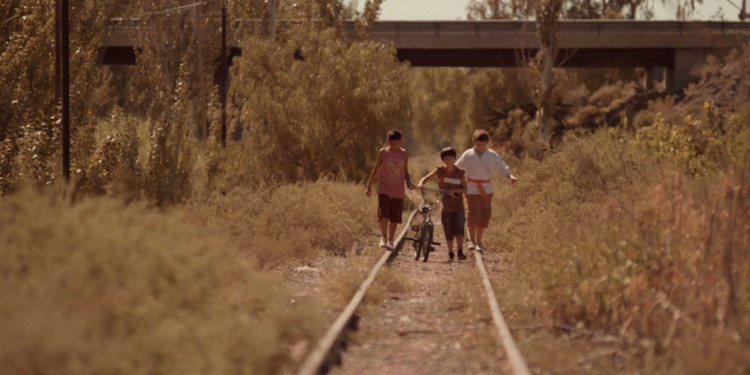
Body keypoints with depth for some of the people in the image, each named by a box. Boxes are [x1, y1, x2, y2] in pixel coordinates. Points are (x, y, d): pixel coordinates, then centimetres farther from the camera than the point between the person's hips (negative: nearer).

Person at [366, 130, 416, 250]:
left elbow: (405, 171, 11)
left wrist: (408, 182, -7)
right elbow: (376, 169, 6)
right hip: (384, 188, -1)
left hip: (398, 190, 2)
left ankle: (390, 240, 16)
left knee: (394, 217, 4)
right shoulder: (383, 152, -2)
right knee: (383, 214, -17)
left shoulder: (404, 154, 2)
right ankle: (383, 237, -7)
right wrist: (369, 185, 4)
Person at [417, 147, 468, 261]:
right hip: (446, 207, 2)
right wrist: (421, 183, -20)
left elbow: (465, 189, -7)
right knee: (449, 234, 5)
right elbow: (426, 178, 2)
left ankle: (460, 252, -23)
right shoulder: (440, 171, 0)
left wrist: (454, 190, -25)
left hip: (458, 207, -2)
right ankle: (450, 253, 20)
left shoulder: (460, 173, -2)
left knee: (459, 228, -21)